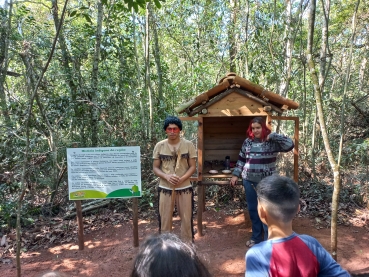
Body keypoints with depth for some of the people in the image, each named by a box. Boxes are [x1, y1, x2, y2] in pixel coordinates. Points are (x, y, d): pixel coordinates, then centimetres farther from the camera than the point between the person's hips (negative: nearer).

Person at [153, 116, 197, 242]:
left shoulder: (188, 145, -5)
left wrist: (182, 179, -19)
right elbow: (155, 168, 1)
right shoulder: (159, 146, -2)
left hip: (185, 188, 0)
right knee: (164, 220, 10)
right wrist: (167, 177, -18)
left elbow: (192, 166, -2)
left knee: (186, 219, 10)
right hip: (165, 188, 1)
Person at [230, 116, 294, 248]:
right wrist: (235, 174, 9)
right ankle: (256, 237, 33)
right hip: (249, 180, 5)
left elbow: (290, 144, -21)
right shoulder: (247, 142, 6)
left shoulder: (272, 142, -7)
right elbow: (241, 160, 12)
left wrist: (272, 136, -20)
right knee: (252, 210, 15)